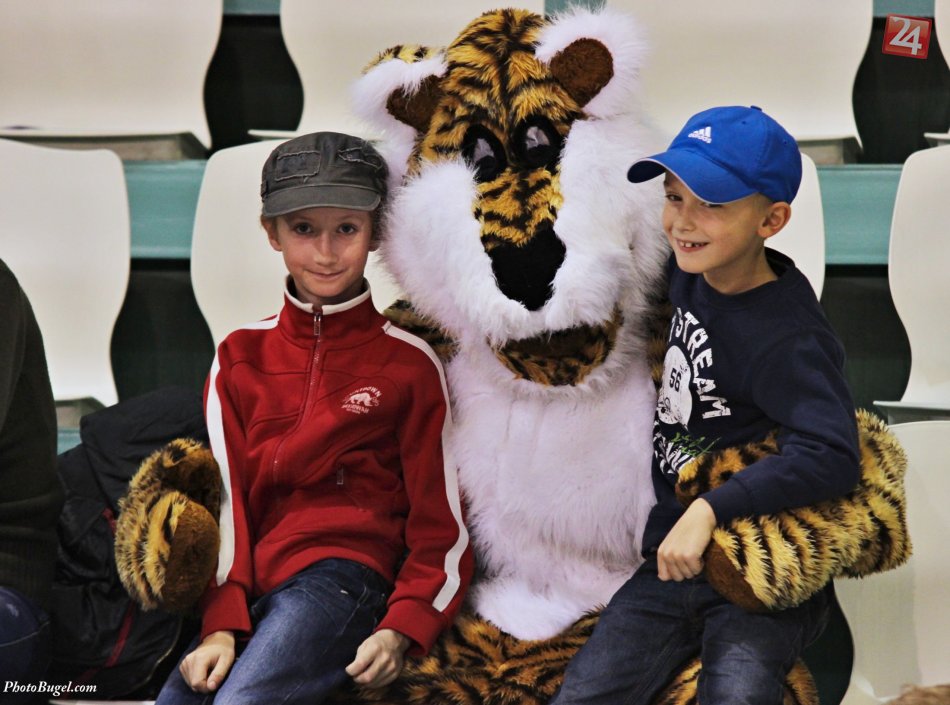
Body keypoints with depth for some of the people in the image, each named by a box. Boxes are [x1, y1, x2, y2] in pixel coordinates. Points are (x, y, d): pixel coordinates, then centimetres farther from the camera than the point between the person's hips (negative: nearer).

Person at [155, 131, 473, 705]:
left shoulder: (409, 363, 4)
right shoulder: (241, 358, 13)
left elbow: (443, 525, 3)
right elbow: (224, 499, 8)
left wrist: (401, 630, -12)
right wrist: (222, 626, -6)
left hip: (340, 571, -3)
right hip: (249, 585, 3)